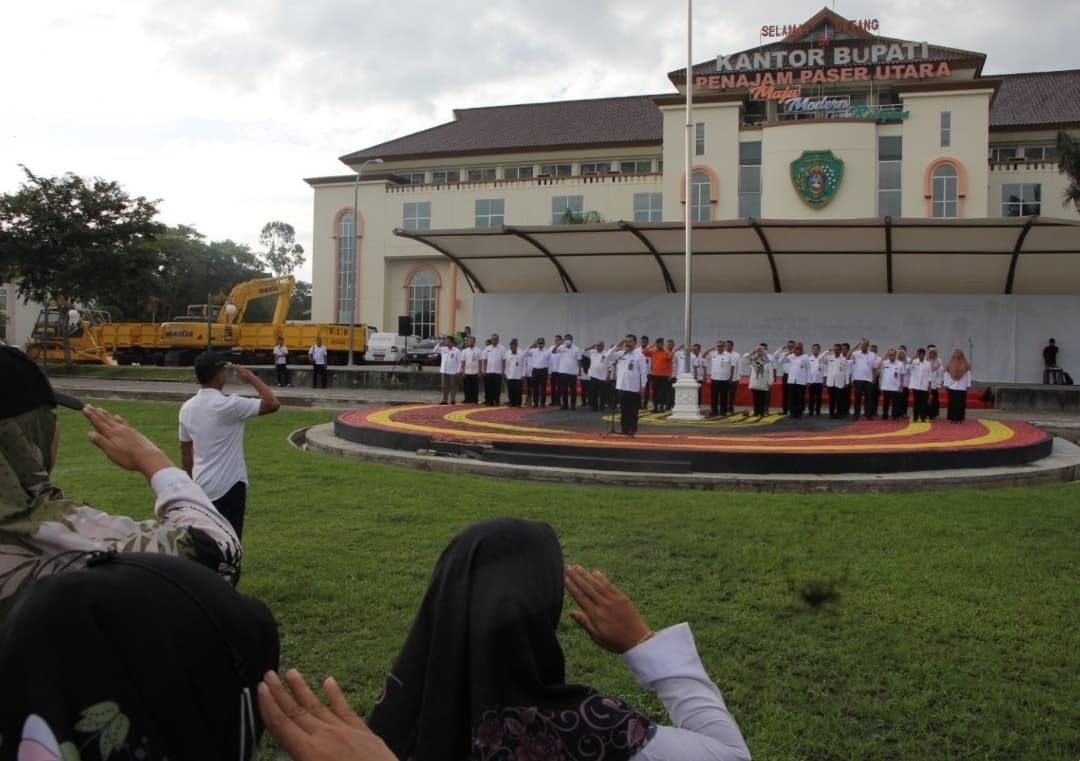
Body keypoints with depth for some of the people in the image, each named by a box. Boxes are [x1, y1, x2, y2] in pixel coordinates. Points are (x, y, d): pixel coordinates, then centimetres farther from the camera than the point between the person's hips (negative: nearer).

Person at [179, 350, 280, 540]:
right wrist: (252, 378, -5)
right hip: (229, 486, -7)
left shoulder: (187, 408, 3)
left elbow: (185, 449, 11)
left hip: (202, 486, 7)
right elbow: (272, 404, -18)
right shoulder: (230, 404, -18)